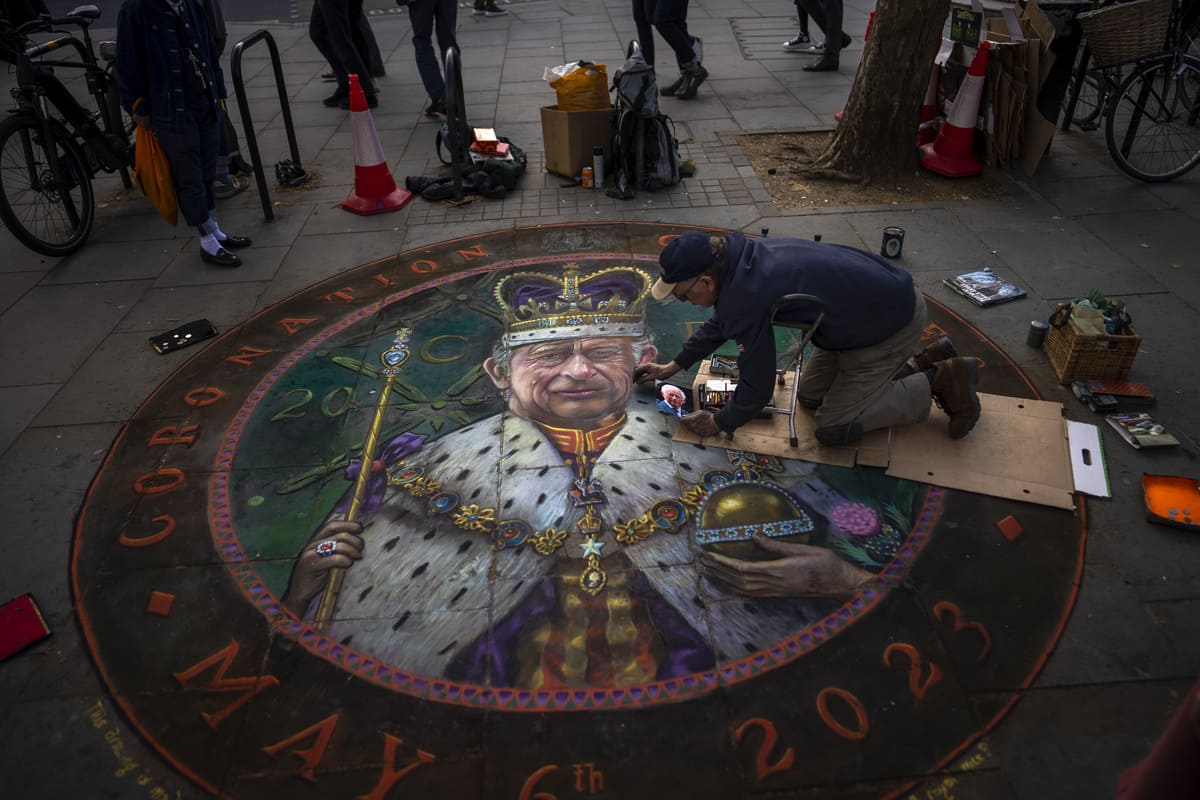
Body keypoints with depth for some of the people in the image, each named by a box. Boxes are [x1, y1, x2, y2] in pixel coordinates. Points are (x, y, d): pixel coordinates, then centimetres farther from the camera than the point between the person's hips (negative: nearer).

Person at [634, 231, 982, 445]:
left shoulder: (744, 297, -32)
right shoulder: (735, 254, -3)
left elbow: (758, 387, -21)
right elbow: (719, 323, 17)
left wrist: (720, 423, -4)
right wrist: (675, 365, 21)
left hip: (892, 323, -9)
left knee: (833, 429, -2)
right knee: (809, 396, 17)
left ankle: (940, 380, 6)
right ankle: (924, 366, 20)